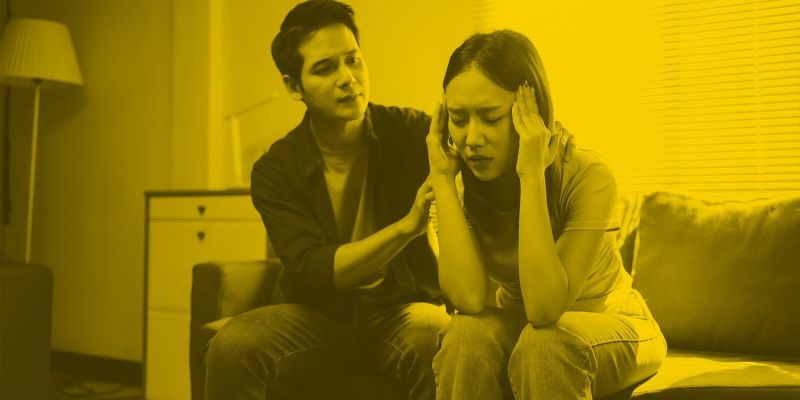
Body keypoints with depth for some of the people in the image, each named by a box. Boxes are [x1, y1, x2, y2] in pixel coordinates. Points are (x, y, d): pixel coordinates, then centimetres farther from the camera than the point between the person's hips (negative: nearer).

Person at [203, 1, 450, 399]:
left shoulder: (410, 132, -7)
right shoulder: (275, 171, -6)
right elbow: (313, 273, -16)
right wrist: (406, 225, -27)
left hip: (403, 309, -1)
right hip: (320, 316, 1)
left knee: (445, 341, -35)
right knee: (232, 345, -28)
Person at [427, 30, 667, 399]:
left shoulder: (587, 178, -28)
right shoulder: (462, 187, -16)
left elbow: (545, 307, -37)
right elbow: (469, 300, -31)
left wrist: (532, 174, -41)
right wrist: (442, 177, -31)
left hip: (610, 326, -2)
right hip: (518, 324, 3)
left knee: (543, 343, -35)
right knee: (468, 334, -30)